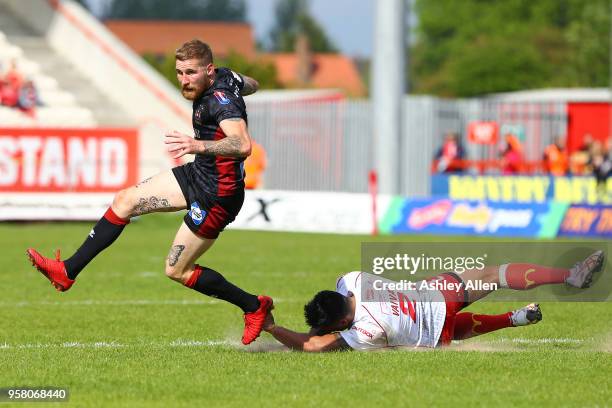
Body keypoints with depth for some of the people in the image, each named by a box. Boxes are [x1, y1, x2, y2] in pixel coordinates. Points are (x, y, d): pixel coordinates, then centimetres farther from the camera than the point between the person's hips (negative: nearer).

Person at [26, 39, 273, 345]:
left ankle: (254, 306, 16)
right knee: (125, 200, 9)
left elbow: (243, 144, -47)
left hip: (217, 195, -10)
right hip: (198, 173, 10)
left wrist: (199, 145, -61)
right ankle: (68, 271, 14)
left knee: (176, 271, 1)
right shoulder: (225, 77, -2)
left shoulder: (221, 101, -29)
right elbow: (251, 85, 21)